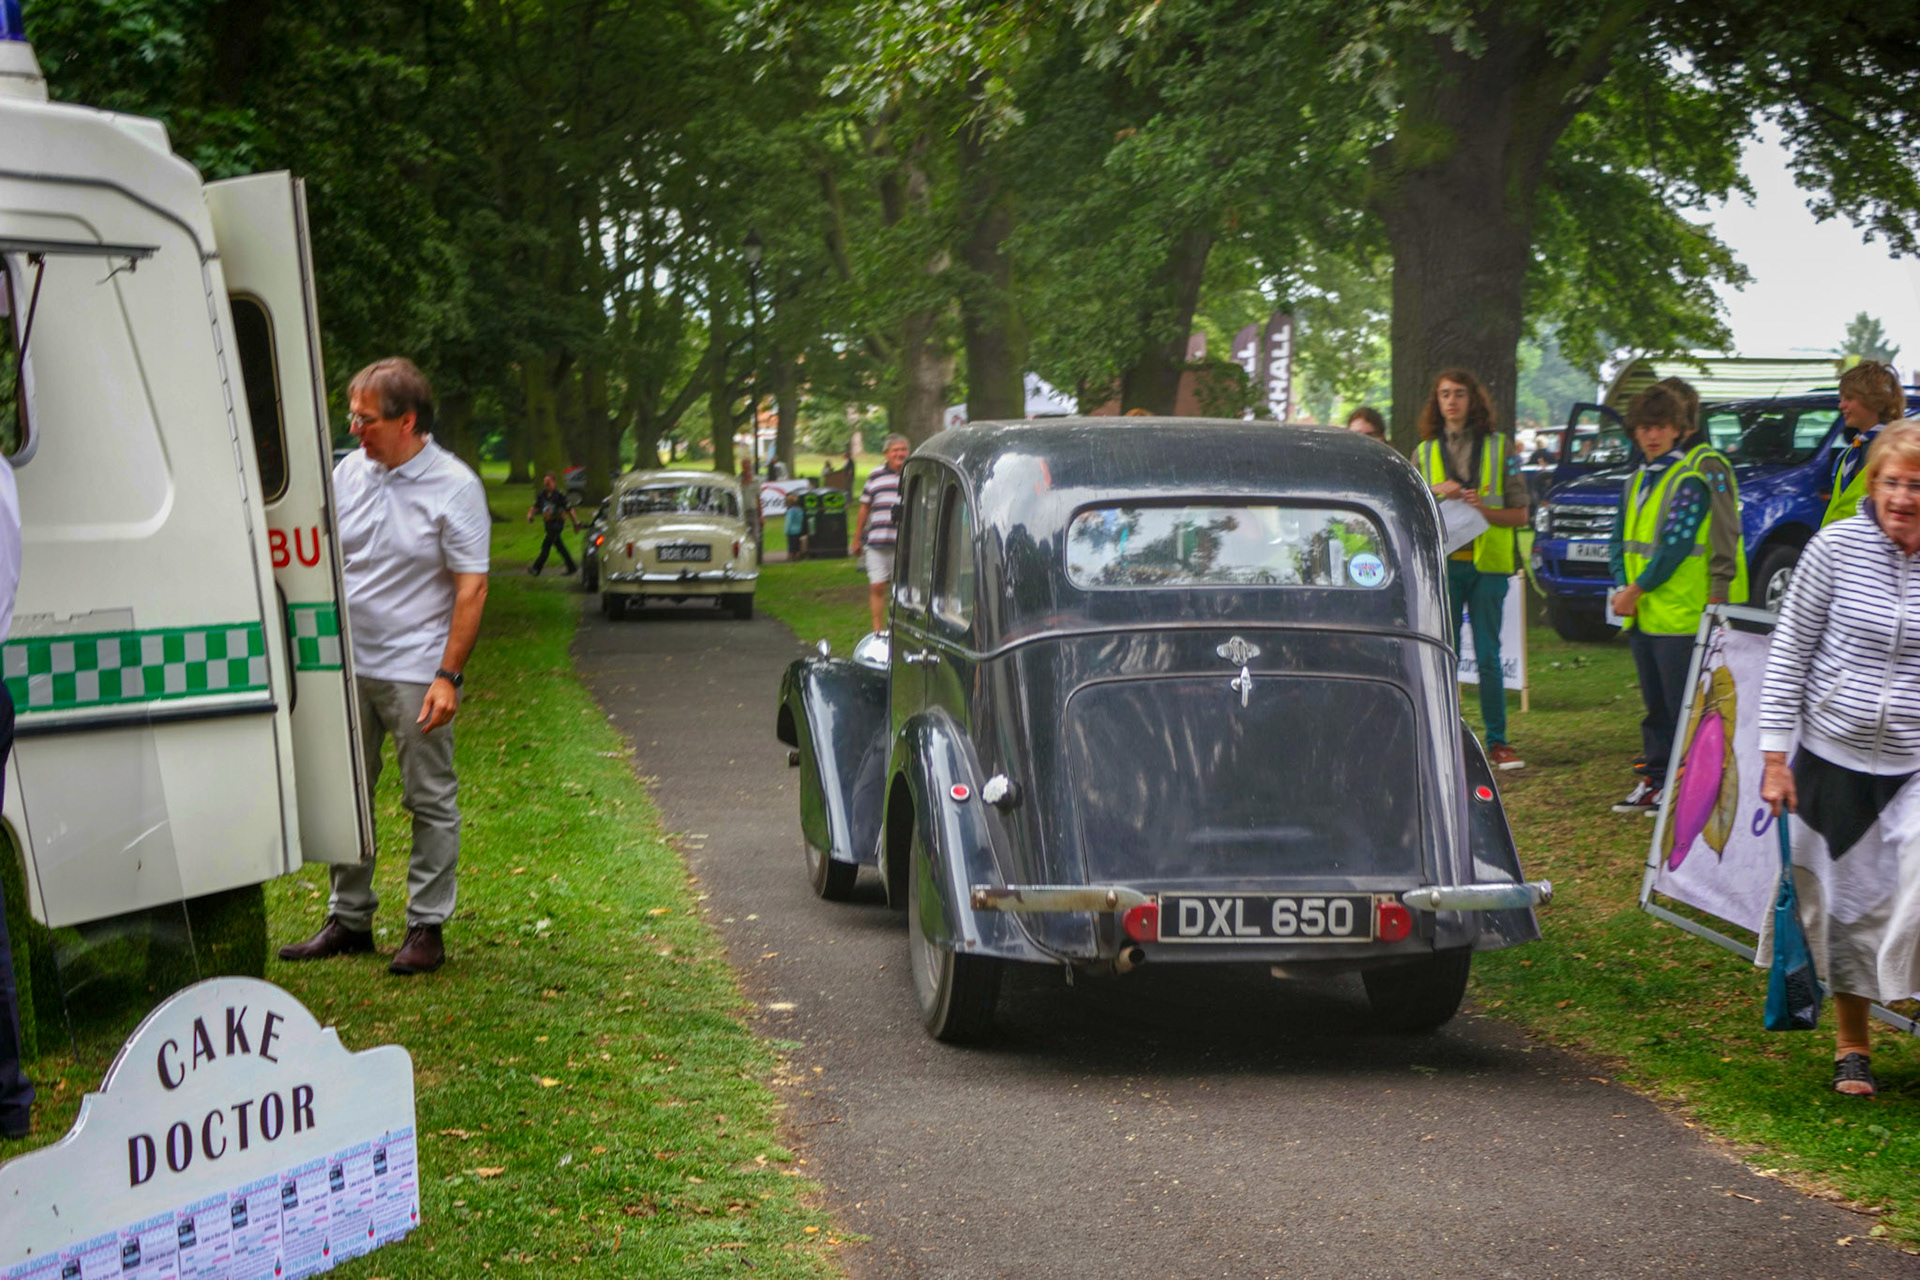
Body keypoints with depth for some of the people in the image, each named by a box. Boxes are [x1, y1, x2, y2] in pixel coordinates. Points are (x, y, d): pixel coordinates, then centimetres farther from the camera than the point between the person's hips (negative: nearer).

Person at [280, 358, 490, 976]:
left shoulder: (453, 486, -9)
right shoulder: (349, 472, 7)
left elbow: (472, 588, -10)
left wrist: (447, 676, -15)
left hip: (416, 671, -6)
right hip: (347, 668, 6)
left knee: (430, 801, 1)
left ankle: (427, 926, 8)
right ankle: (348, 919, 22)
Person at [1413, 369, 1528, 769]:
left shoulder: (1499, 448, 6)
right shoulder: (1424, 453, 12)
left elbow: (1520, 513, 4)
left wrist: (1484, 509, -14)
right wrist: (1436, 495, -4)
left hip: (1487, 561, -1)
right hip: (1441, 563, 1)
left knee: (1488, 657, -1)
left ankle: (1497, 741, 5)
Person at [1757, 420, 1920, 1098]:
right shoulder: (1837, 547, -6)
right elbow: (1790, 651, 0)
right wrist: (1775, 755, -3)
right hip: (1833, 756, 1)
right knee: (1842, 900, 10)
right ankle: (1851, 1042, 27)